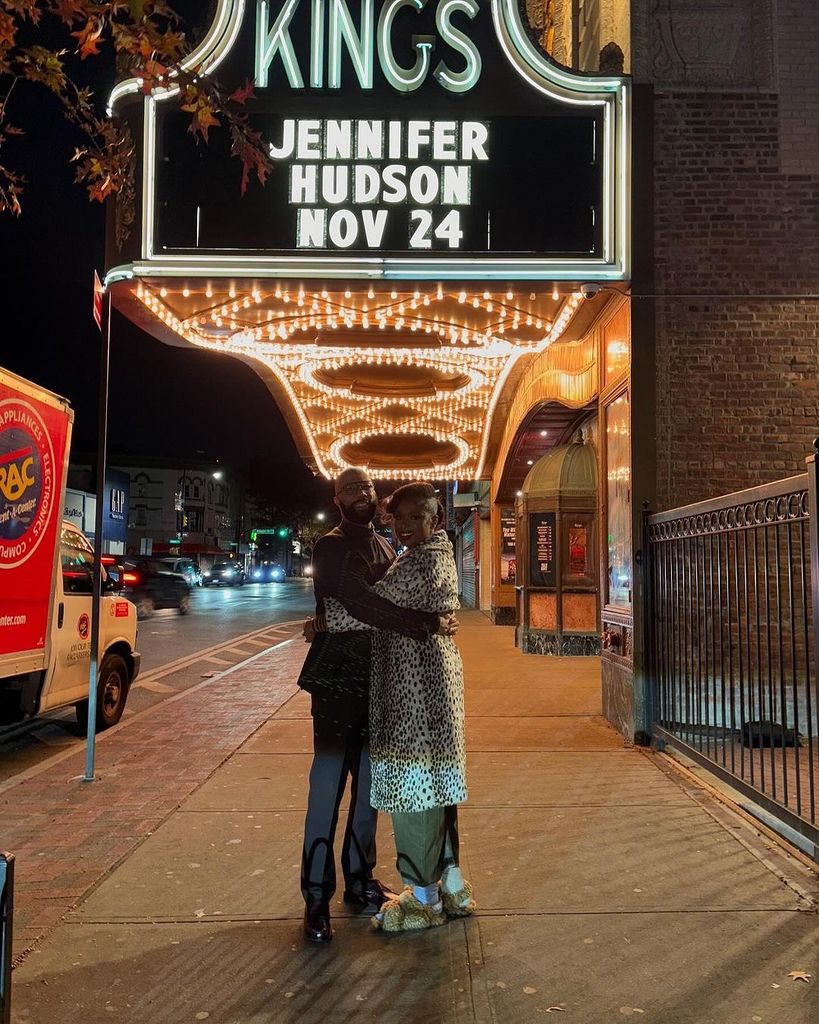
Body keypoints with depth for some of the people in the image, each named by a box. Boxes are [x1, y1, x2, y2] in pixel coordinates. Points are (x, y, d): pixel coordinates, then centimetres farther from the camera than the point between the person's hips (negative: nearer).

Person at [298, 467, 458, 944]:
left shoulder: (385, 547, 15)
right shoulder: (332, 547, -9)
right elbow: (365, 605, -23)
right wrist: (429, 625, -22)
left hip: (377, 678, 7)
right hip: (336, 678, -7)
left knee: (369, 783, 13)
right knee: (329, 785, -5)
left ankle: (360, 880, 25)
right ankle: (317, 896, 5)